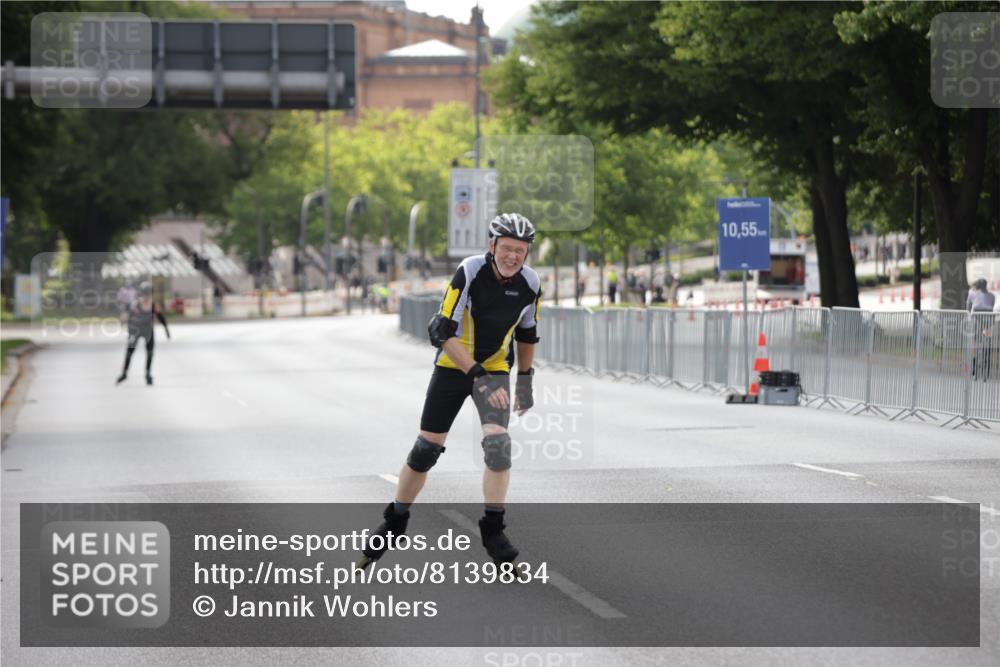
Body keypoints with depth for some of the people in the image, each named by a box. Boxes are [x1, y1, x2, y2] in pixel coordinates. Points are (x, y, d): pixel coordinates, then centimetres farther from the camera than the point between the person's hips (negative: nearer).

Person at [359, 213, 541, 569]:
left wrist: (525, 380, 14)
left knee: (498, 442, -19)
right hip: (453, 366, -2)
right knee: (426, 449, 1)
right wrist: (478, 376, -32)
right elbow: (442, 331, -27)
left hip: (495, 369, 2)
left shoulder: (529, 283, -11)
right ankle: (394, 523, 20)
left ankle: (493, 529, -6)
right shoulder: (471, 271, -24)